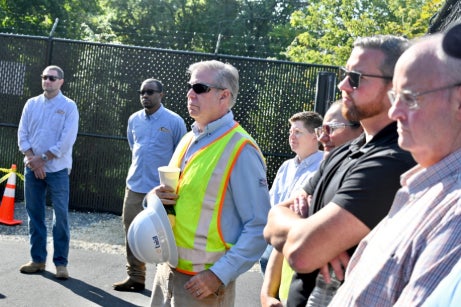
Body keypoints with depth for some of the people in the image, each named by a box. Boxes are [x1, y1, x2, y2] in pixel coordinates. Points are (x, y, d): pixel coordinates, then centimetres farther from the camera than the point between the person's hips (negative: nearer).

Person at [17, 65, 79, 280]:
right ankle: (38, 259, 18)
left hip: (57, 169, -4)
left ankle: (61, 262, 5)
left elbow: (67, 140, -11)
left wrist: (42, 158, -12)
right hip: (32, 168, 4)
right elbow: (22, 134, 4)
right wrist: (32, 160, -9)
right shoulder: (31, 104, 8)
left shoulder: (69, 106, -4)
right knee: (34, 214, 8)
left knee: (60, 216, -3)